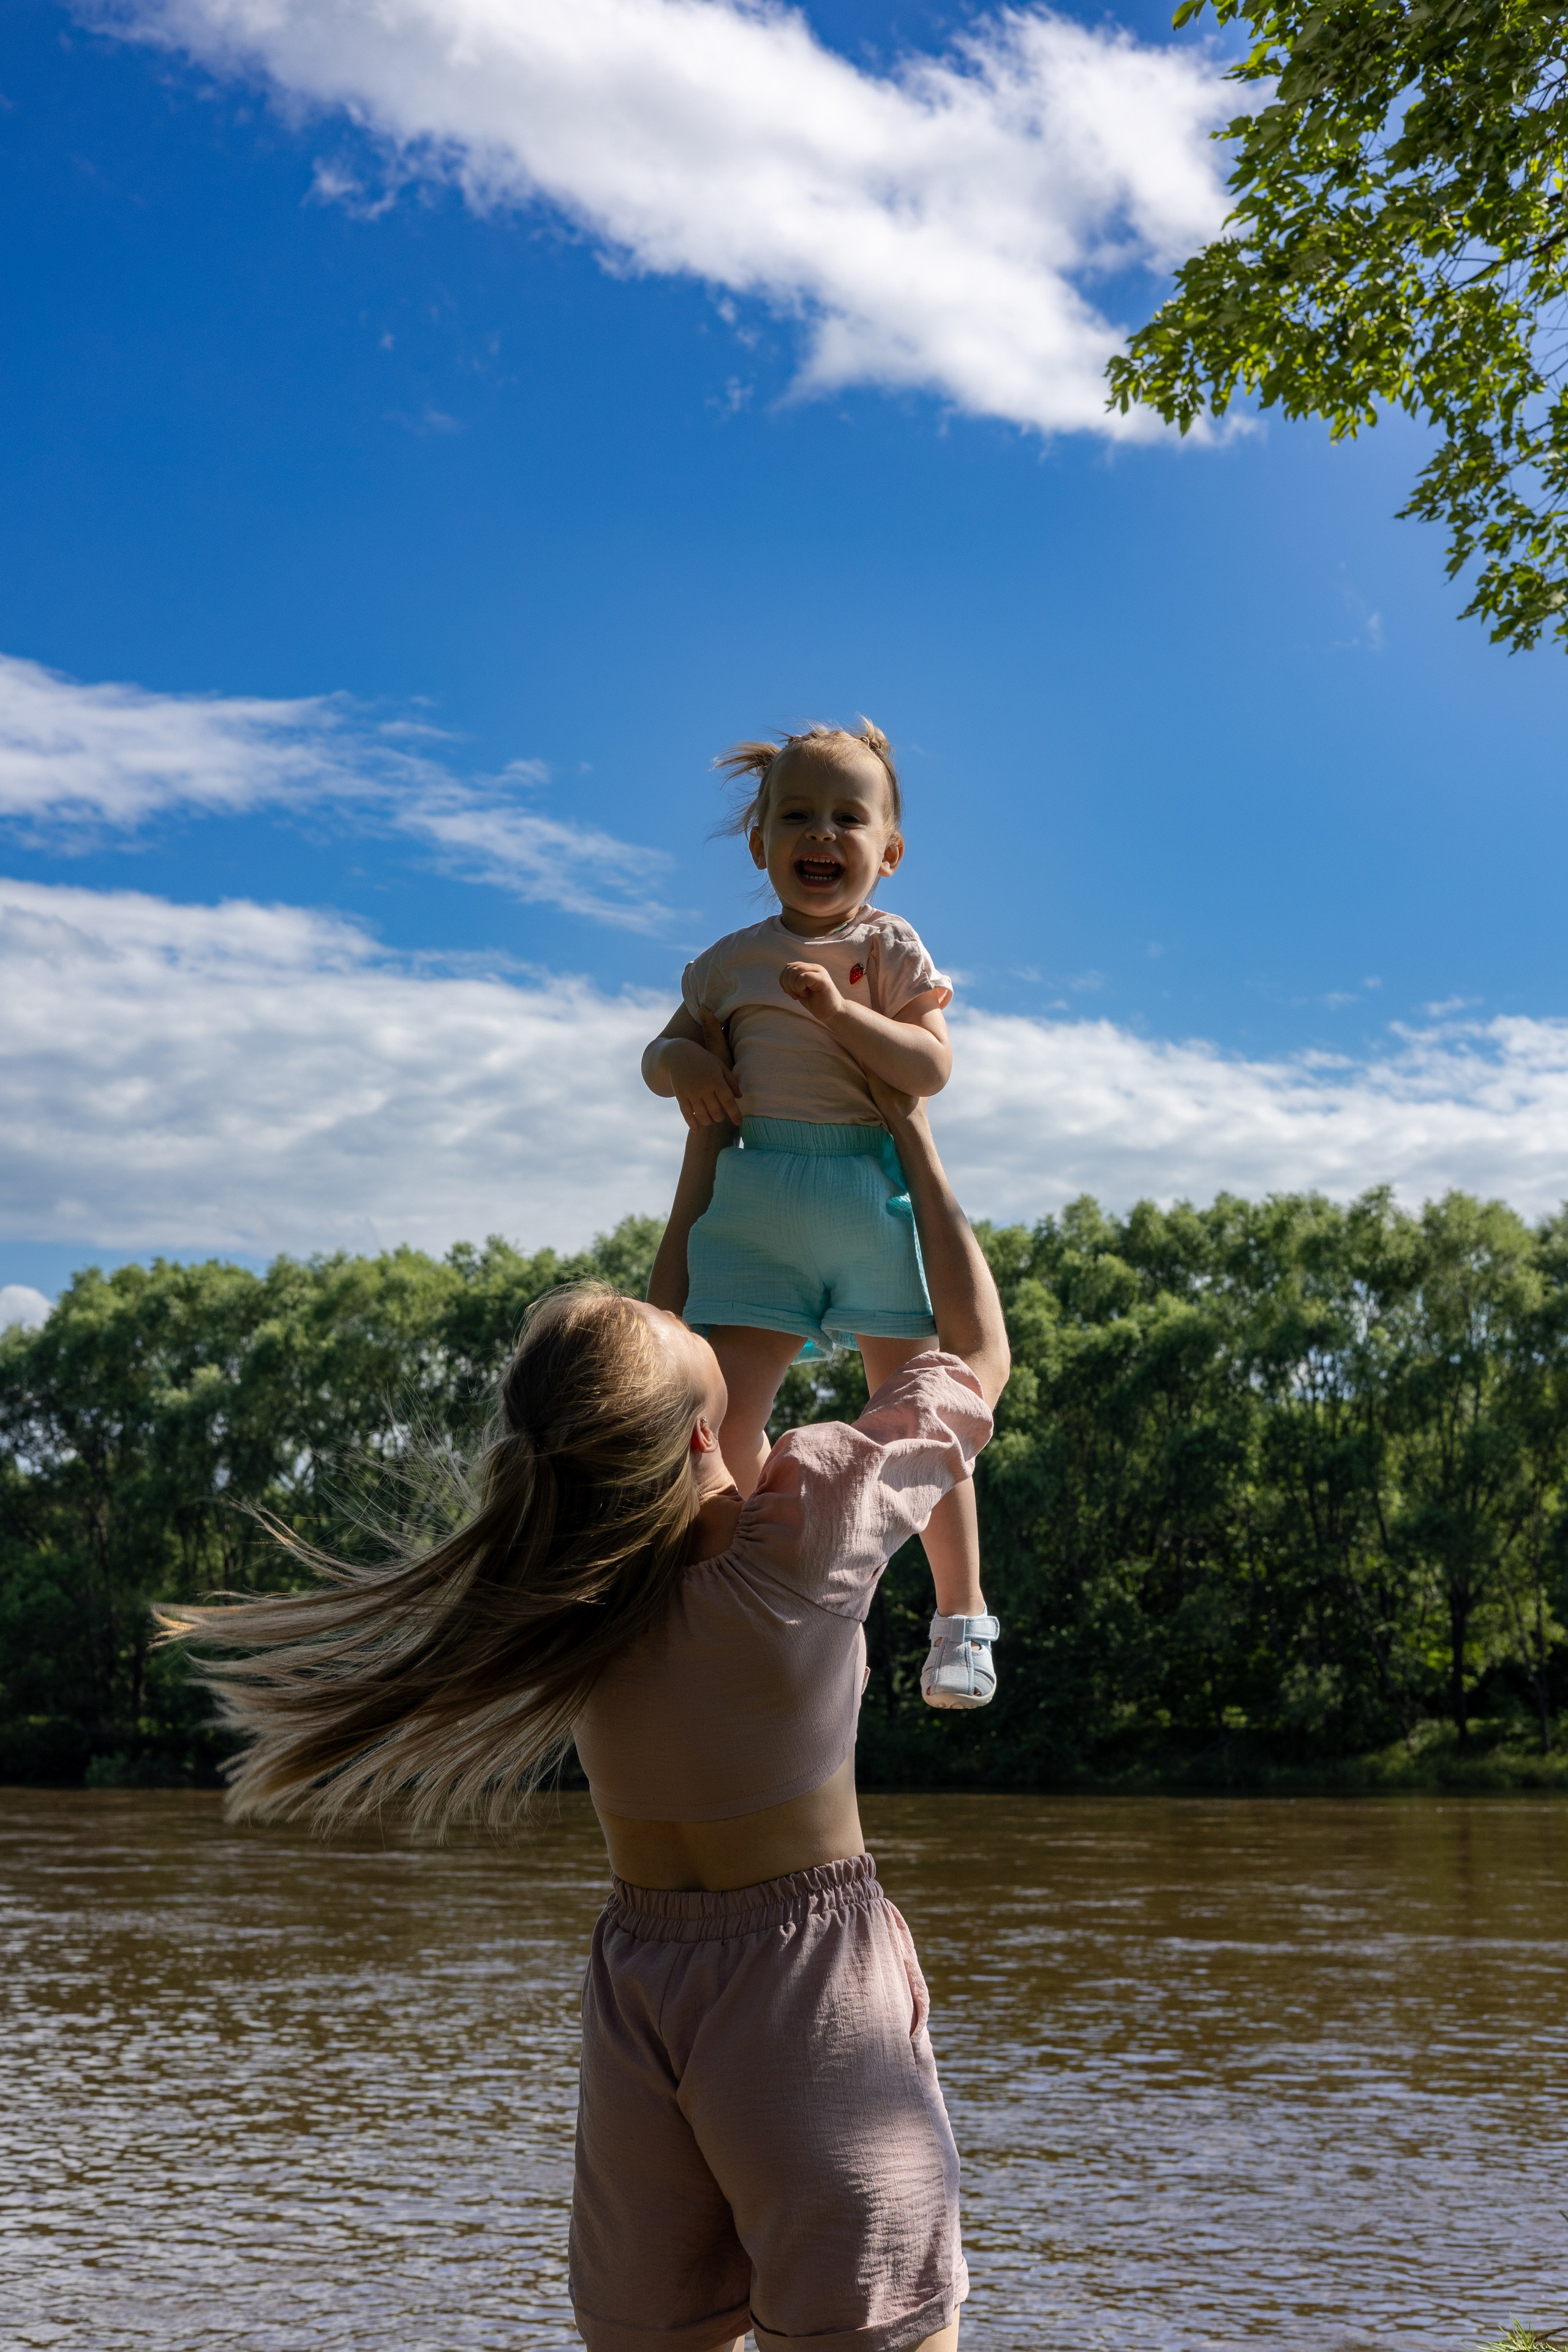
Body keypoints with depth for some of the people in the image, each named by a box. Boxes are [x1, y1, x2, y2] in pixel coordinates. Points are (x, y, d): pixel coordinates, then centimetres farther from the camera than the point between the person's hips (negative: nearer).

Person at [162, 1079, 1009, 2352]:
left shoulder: (554, 1565, -5)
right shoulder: (813, 1521, -19)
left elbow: (647, 1389, 15)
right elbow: (980, 1354, -2)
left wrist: (704, 1155, 18)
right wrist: (914, 1135, 8)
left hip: (637, 1974, 5)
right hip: (809, 1969, -5)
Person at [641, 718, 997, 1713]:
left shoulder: (891, 948, 1)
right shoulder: (732, 960, 11)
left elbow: (932, 1069, -10)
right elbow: (665, 1049, 20)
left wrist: (840, 1010, -21)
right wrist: (684, 1065, -3)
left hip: (873, 1191, -2)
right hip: (756, 1198, 3)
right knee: (724, 1419, -7)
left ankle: (962, 1615, 20)